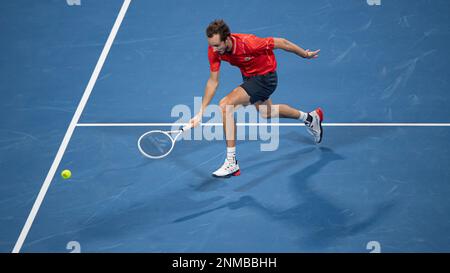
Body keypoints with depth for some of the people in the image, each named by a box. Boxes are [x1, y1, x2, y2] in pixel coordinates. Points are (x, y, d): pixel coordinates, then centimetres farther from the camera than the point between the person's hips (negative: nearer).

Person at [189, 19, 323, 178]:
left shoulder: (248, 43, -37)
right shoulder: (214, 49, -20)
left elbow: (281, 43, -22)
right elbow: (213, 82, -10)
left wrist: (306, 55, -7)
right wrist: (201, 113, -14)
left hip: (265, 77, -8)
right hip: (249, 77, 8)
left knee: (225, 105, -25)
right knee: (266, 112, 32)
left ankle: (231, 163, -19)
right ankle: (311, 117, 58)